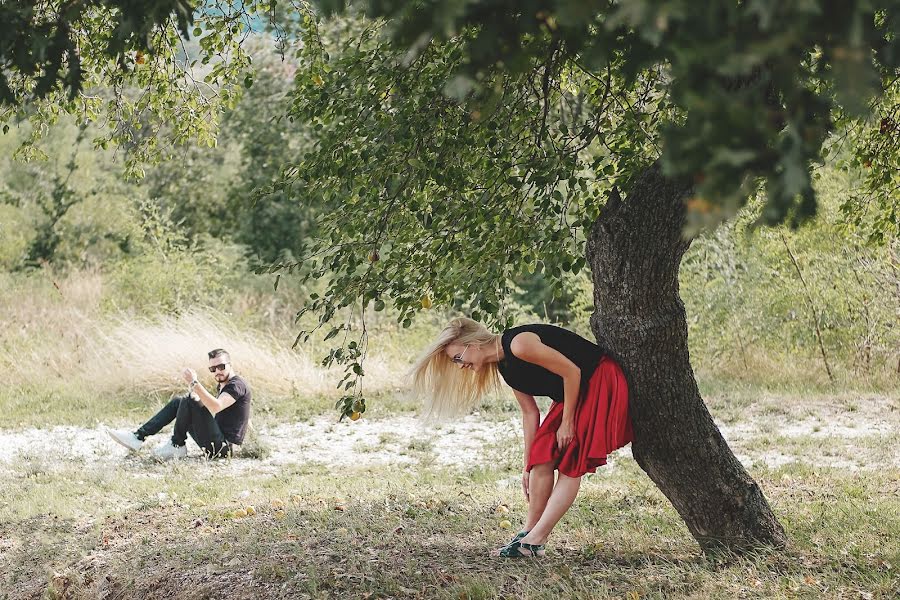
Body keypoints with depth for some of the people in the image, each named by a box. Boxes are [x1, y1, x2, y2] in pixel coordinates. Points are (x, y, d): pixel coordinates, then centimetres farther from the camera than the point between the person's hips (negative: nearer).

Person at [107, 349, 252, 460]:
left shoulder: (237, 384, -12)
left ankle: (177, 446, -5)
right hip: (215, 444, 10)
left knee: (189, 401, -21)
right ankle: (138, 437, 0)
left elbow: (216, 407, -30)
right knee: (178, 401, 10)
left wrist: (195, 383, -31)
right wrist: (192, 388, 0)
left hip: (224, 446, -10)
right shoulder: (221, 386, 20)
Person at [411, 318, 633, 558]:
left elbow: (571, 371, -21)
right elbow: (530, 412, 10)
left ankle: (534, 541, -9)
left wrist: (567, 422, -13)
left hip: (600, 383, -9)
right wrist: (528, 465, 10)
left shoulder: (518, 344, -22)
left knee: (570, 464, -9)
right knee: (541, 457, 2)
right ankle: (529, 532, 9)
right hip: (572, 393, 9)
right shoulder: (504, 368, 6)